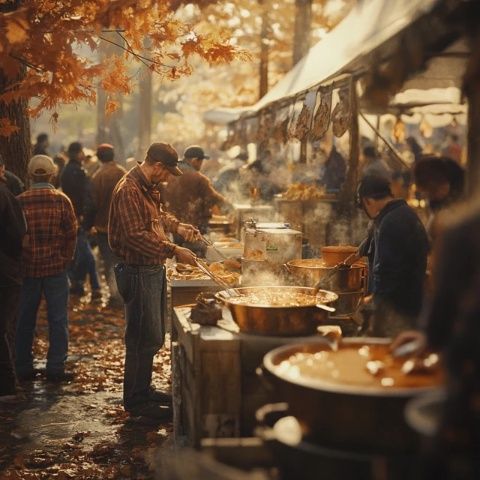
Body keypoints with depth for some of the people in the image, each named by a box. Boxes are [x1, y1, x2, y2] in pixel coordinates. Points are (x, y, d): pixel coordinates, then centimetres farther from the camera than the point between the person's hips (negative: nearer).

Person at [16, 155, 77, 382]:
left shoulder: (20, 201, -5)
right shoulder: (61, 200, -6)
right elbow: (71, 234, -6)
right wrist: (65, 259, 6)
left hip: (28, 268, 1)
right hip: (56, 267, -1)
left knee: (25, 319, 12)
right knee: (58, 318, 6)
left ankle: (23, 368, 17)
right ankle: (56, 367, 6)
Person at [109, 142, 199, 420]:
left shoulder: (150, 188, 13)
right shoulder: (129, 190, -19)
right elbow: (136, 236, -26)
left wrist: (177, 226, 12)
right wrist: (174, 251, -26)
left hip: (154, 269, 10)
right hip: (138, 272, -10)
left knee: (154, 337, 18)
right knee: (144, 339, -3)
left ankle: (144, 390, 31)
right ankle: (136, 401, 8)